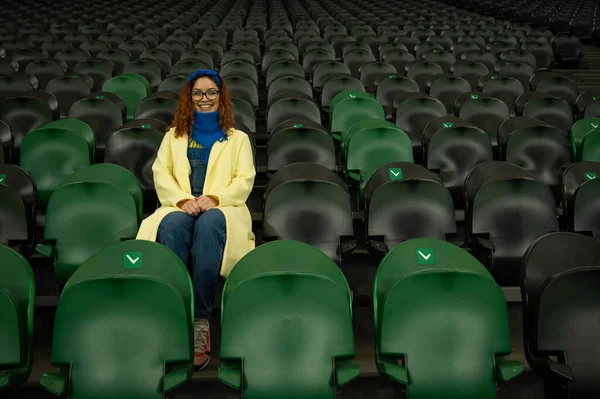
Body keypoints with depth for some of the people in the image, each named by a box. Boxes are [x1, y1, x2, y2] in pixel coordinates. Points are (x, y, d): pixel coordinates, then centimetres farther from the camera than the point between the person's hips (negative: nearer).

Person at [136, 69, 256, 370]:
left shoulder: (238, 138, 22)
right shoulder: (173, 135, 26)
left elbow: (245, 180, 7)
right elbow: (161, 174, 11)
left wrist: (214, 198, -13)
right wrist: (183, 200, -11)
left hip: (222, 209, -1)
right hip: (180, 207, 1)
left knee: (208, 224, -40)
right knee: (172, 224, -38)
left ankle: (200, 320, -45)